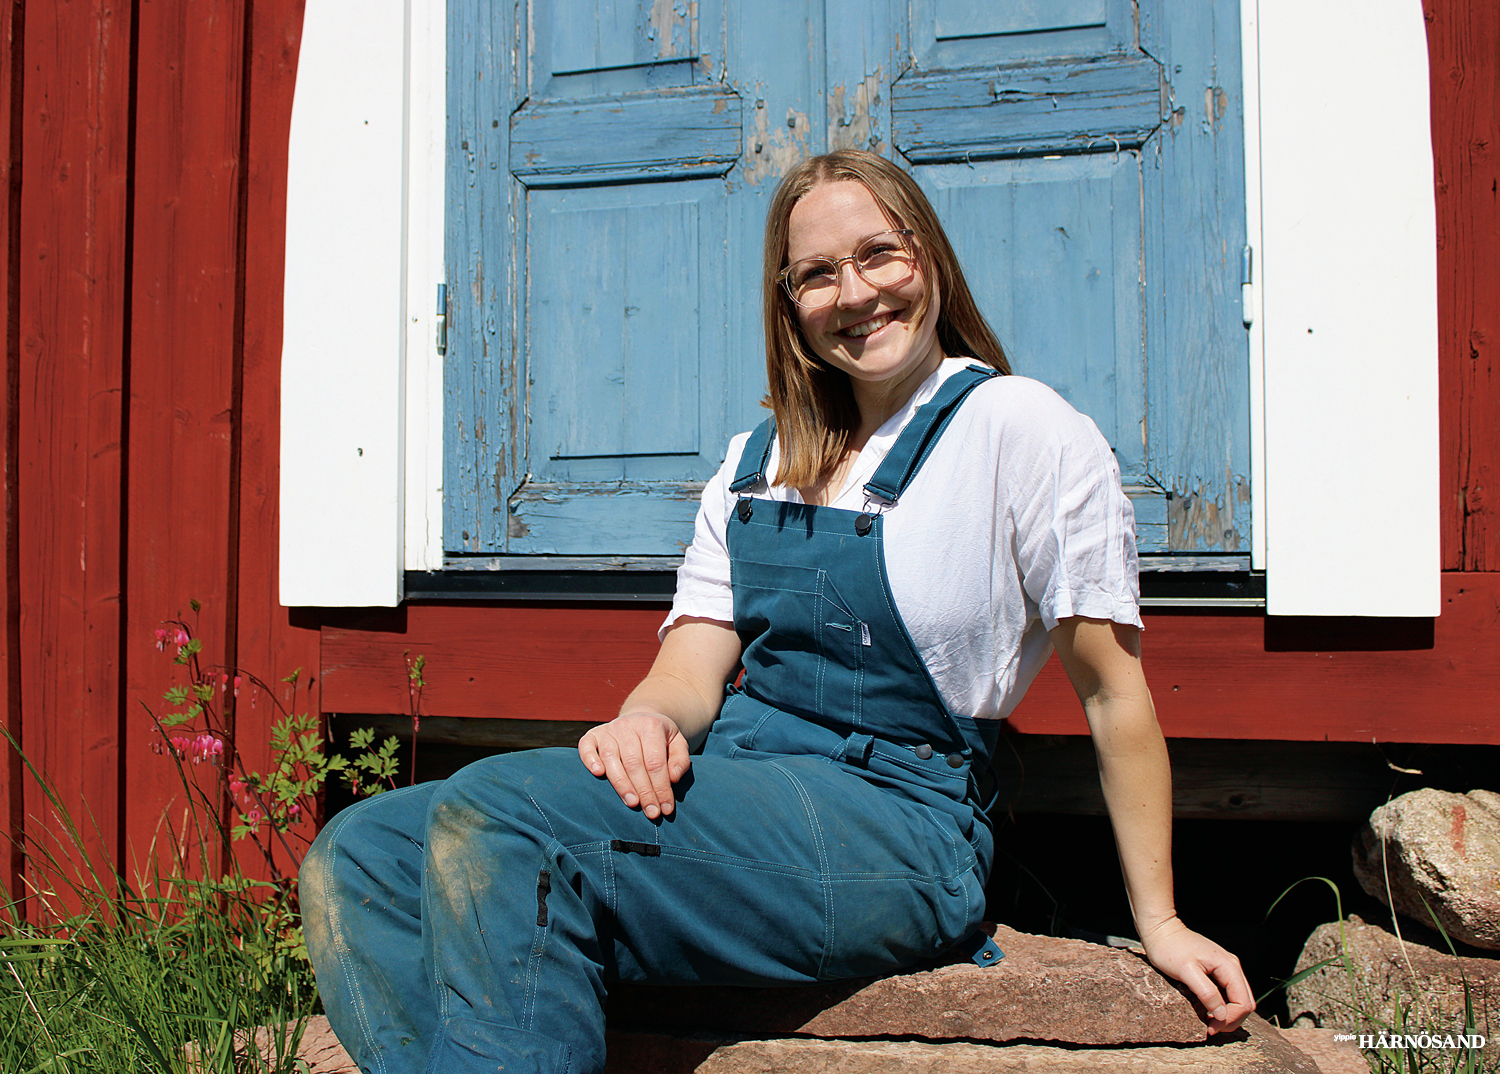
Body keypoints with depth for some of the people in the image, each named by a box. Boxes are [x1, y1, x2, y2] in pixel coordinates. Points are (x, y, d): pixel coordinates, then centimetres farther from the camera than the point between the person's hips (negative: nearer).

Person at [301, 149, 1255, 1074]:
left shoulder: (1020, 429, -1)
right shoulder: (757, 463, 16)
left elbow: (1115, 691, 0)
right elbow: (695, 668, 10)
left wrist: (1158, 920, 2)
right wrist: (650, 721, -15)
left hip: (895, 824, -6)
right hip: (726, 787, 7)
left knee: (497, 821, -28)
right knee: (359, 856, -10)